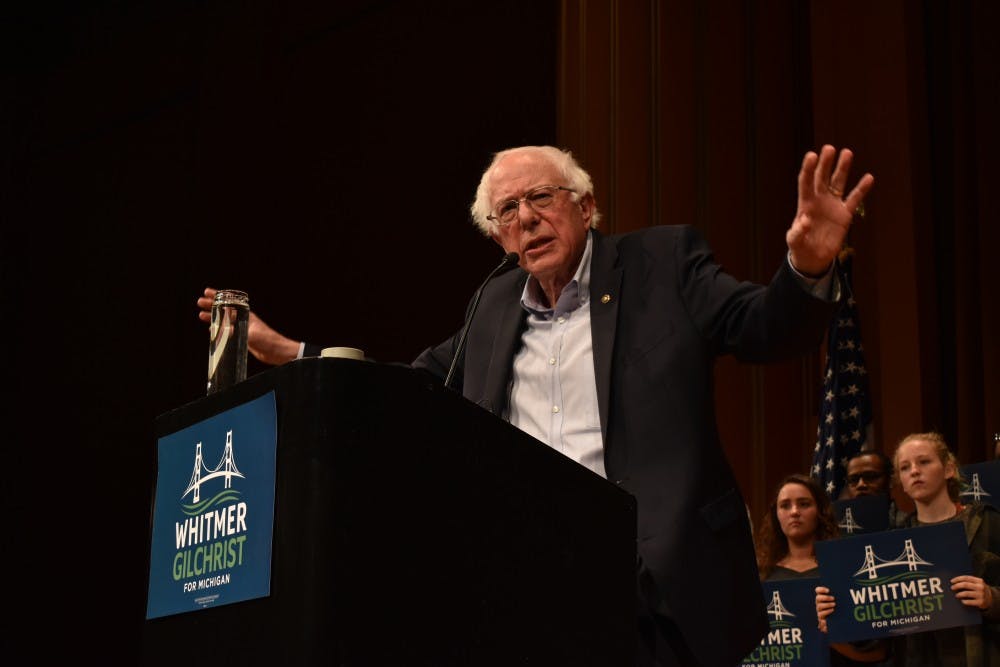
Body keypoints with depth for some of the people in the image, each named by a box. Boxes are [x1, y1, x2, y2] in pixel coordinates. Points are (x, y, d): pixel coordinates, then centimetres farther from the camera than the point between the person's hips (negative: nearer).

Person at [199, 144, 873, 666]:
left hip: (654, 592, -4)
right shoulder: (496, 306, 17)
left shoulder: (663, 261, 3)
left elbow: (763, 328, -6)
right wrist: (286, 350, 22)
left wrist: (808, 269, -29)